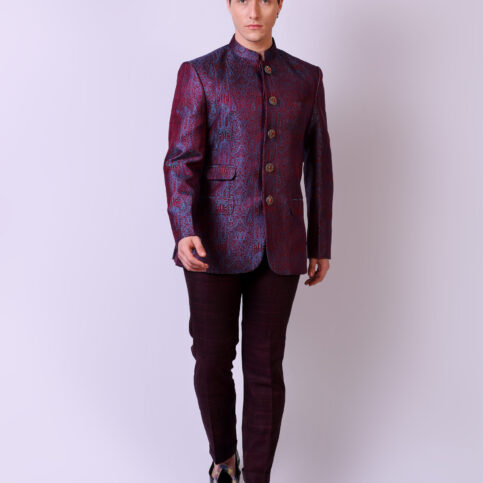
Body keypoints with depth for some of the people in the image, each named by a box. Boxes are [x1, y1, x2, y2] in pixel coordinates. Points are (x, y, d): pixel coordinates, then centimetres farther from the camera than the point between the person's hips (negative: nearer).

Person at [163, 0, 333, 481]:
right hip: (216, 239, -1)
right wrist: (184, 234, -28)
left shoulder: (306, 77, 9)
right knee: (212, 361, 6)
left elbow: (318, 165, 11)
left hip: (280, 242, 2)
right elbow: (182, 161, -11)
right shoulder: (198, 74, 0)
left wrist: (321, 244, 10)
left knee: (265, 366, 3)